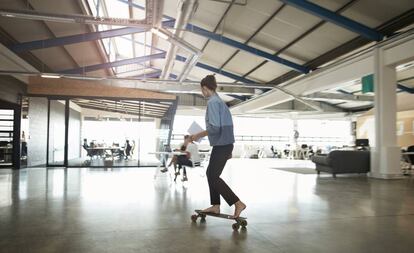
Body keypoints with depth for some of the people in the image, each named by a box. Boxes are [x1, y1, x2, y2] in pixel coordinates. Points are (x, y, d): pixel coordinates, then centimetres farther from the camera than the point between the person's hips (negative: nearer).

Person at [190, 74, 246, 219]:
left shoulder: (212, 102, -13)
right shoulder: (220, 101, 16)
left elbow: (214, 127, -23)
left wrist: (198, 135, -8)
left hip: (221, 145, -10)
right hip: (225, 144, 10)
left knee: (213, 177, -2)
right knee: (211, 173, 16)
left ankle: (238, 203, -2)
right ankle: (215, 206, 23)